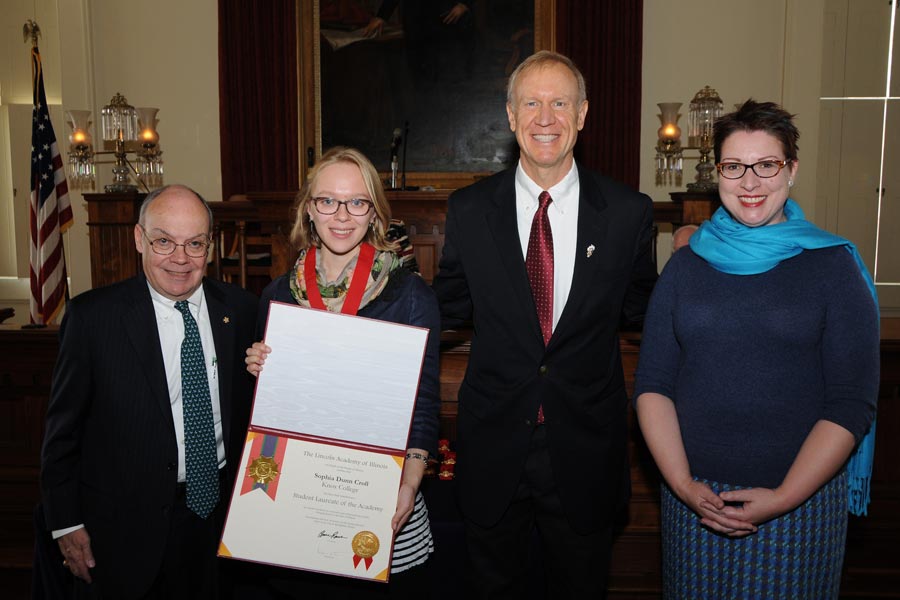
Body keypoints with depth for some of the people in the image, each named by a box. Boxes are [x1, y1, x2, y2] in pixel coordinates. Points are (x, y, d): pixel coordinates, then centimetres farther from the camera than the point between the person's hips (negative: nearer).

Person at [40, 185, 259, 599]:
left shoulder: (241, 309, -3)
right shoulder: (92, 316, -11)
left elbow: (254, 408, 5)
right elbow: (63, 428, -5)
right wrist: (66, 523, -4)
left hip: (223, 511, 3)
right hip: (128, 525, -2)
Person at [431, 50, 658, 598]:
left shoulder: (629, 212, -6)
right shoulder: (469, 210, -5)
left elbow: (640, 308, 5)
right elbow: (450, 309, 5)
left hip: (587, 449, 0)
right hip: (494, 445, 1)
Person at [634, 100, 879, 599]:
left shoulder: (833, 266, -2)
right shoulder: (685, 266, 4)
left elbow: (852, 403, -7)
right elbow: (652, 384, 1)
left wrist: (784, 497, -13)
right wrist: (683, 484, -10)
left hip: (801, 500, -2)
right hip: (693, 497, 2)